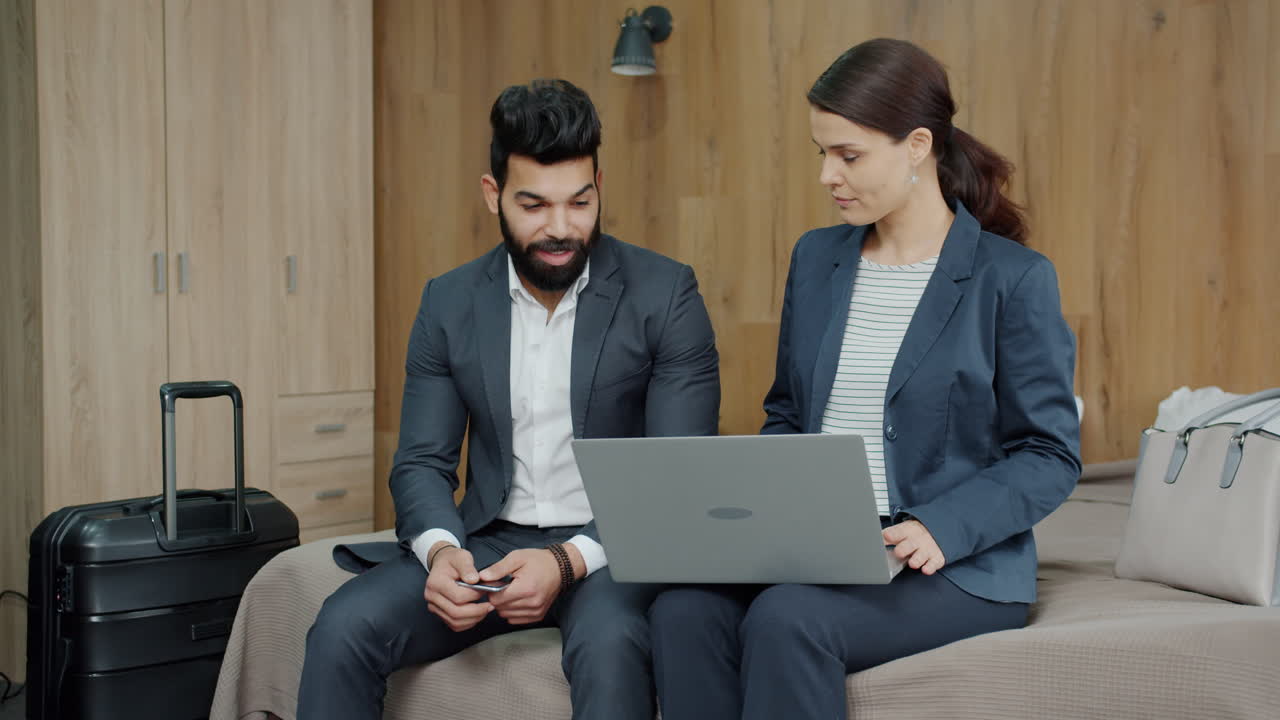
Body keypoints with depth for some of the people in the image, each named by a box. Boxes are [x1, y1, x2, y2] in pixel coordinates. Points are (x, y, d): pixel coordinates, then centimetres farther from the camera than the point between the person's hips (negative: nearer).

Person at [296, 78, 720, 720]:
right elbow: (422, 462, 6)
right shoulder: (450, 303, 5)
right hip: (488, 544, 3)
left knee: (608, 644, -36)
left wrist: (571, 560, -24)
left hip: (613, 548, -3)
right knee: (344, 627, -20)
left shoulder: (665, 293, -6)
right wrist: (440, 549, -17)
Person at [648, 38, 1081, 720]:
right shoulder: (815, 259, 12)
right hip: (814, 548, 5)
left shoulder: (1014, 278, -5)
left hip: (957, 566, -5)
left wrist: (941, 528, -19)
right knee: (682, 607, -25)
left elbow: (1050, 454, -4)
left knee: (786, 619, -33)